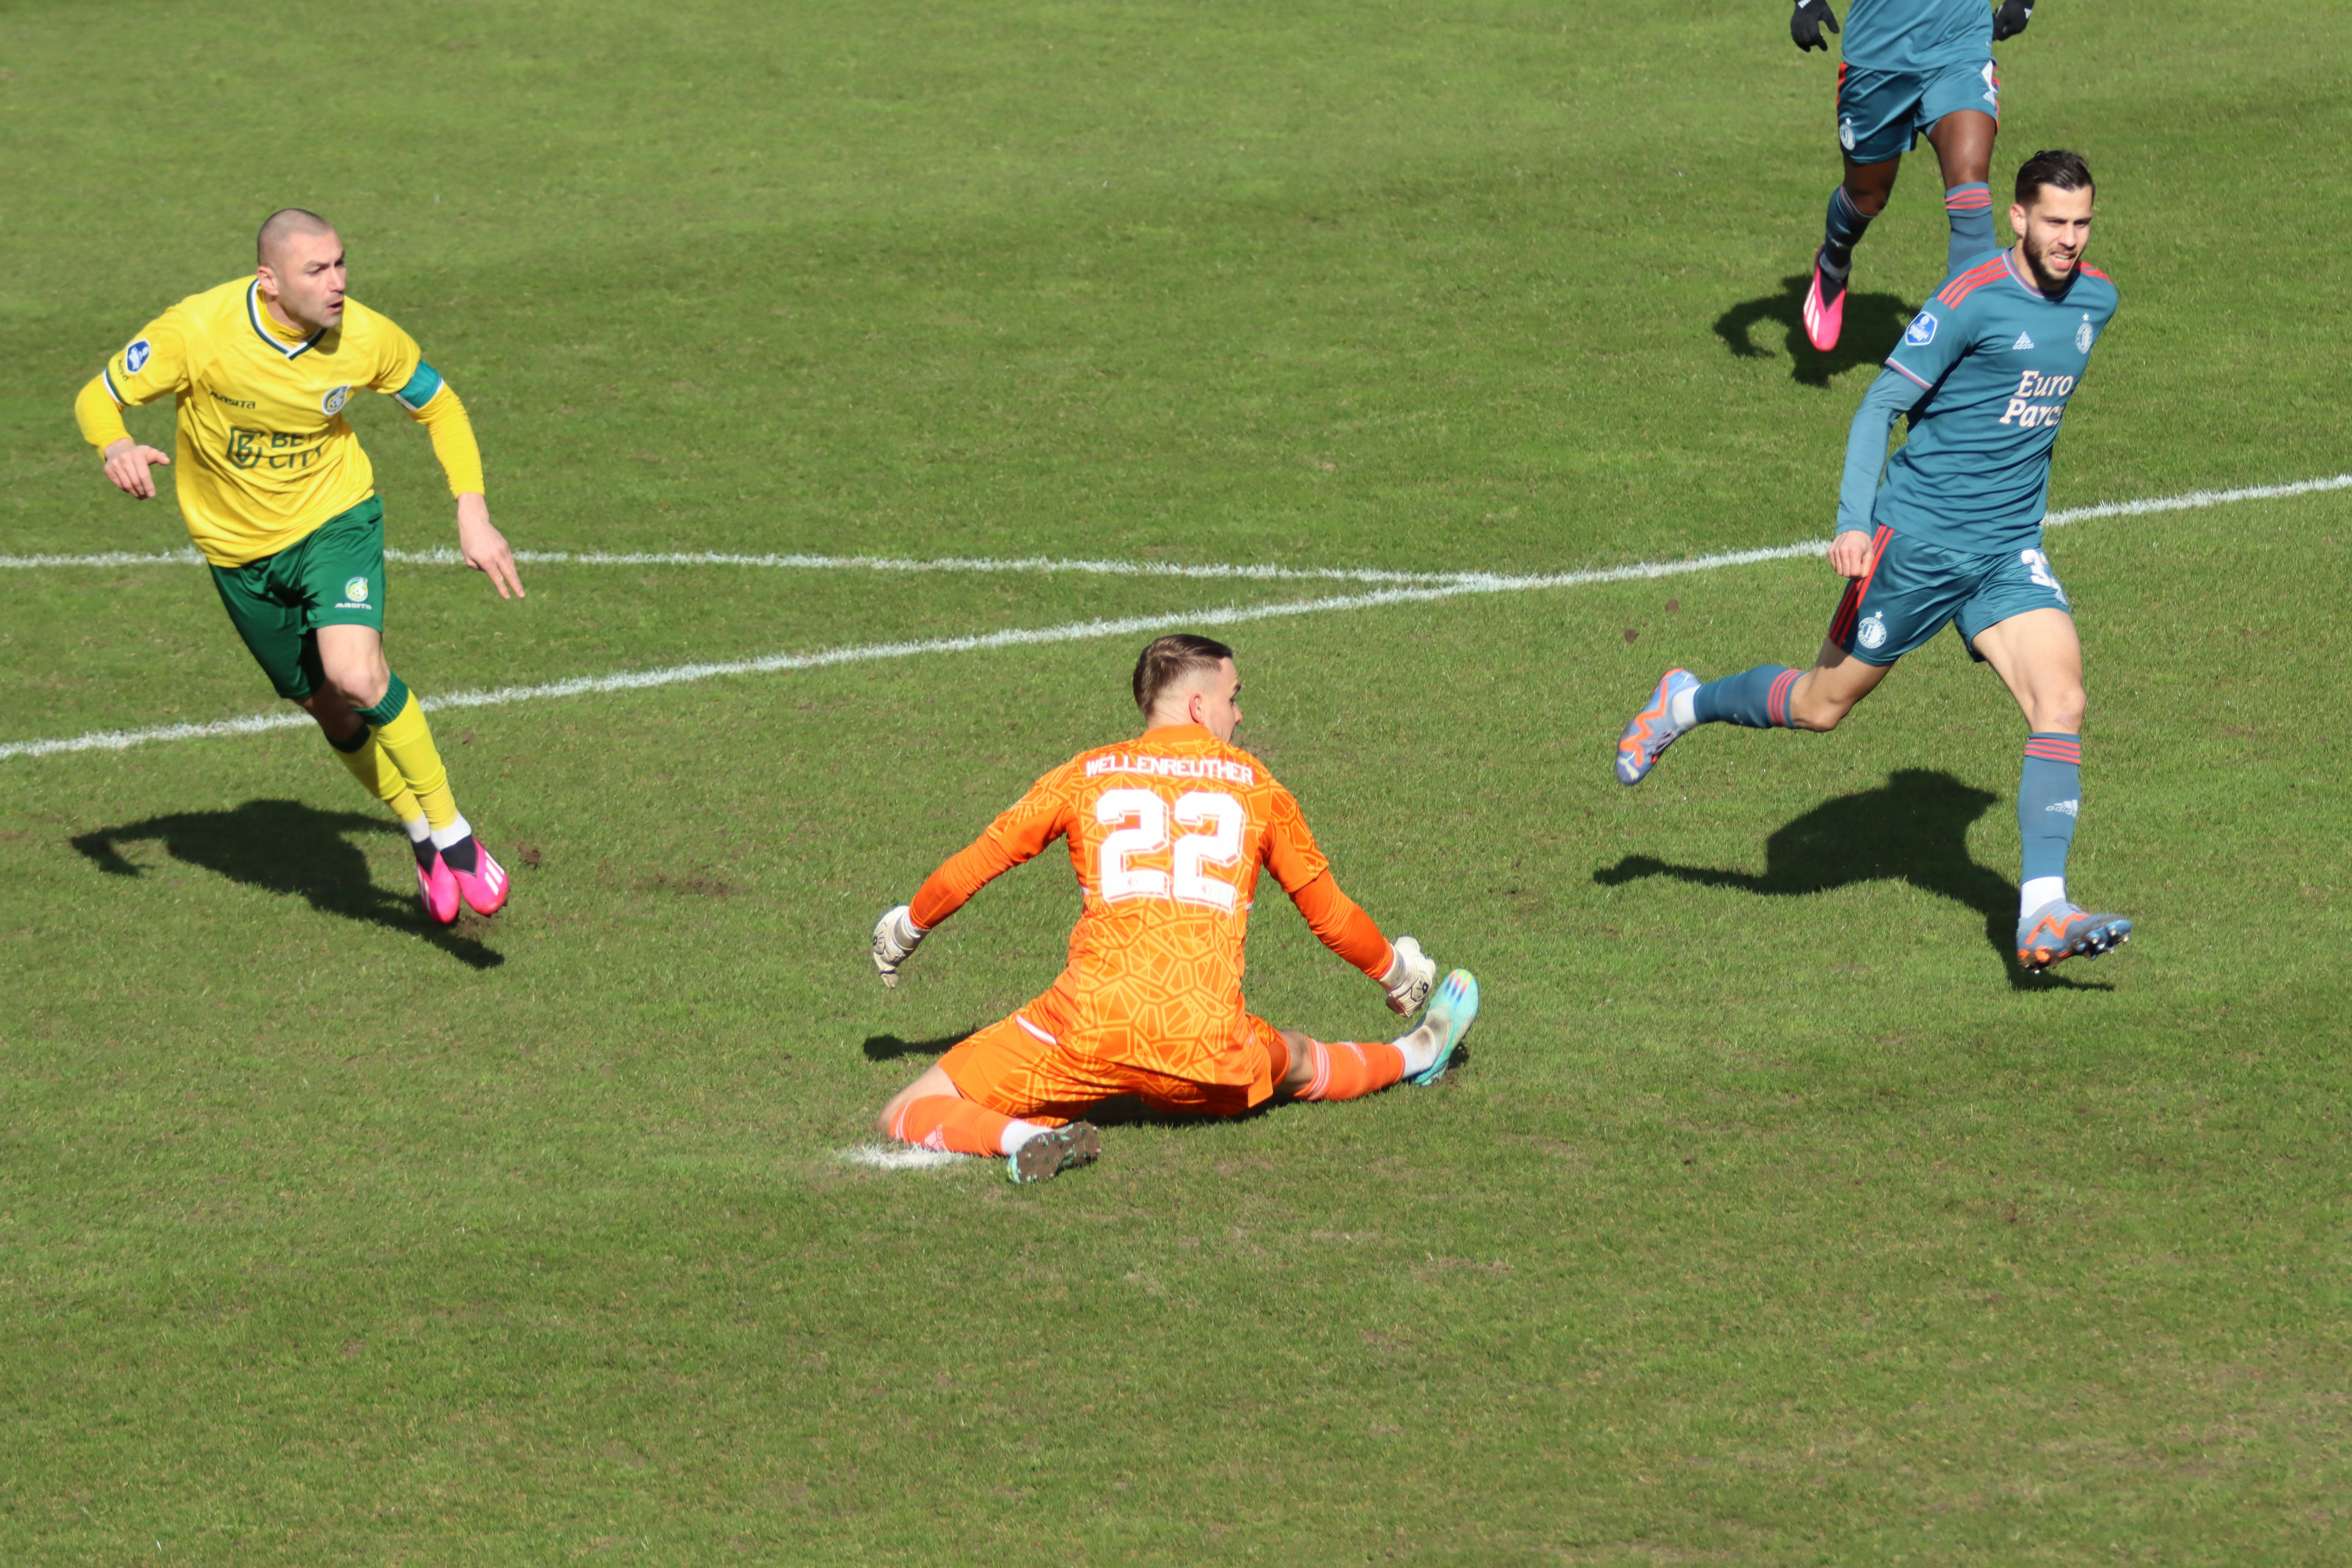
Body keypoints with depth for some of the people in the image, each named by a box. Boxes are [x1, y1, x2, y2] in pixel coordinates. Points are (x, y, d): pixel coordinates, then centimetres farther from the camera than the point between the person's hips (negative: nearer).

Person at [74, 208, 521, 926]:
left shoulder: (366, 338, -18)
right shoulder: (197, 330, -23)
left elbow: (439, 405, 2)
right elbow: (99, 397, -12)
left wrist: (472, 515, -7)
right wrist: (116, 446, -36)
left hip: (335, 519, -1)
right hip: (240, 550, 1)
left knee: (356, 675, -26)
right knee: (331, 711, 11)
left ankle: (452, 832, -10)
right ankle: (420, 833, 36)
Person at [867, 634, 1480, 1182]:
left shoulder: (1086, 775, 13)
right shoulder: (1253, 784, 15)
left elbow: (969, 869, 22)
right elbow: (1331, 915, 25)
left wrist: (905, 929, 42)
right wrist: (1398, 972, 45)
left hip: (1086, 1036, -2)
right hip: (1208, 1047, 2)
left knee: (904, 1118, 0)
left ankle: (1020, 1137, -27)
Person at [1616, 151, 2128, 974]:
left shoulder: (2095, 299, 5)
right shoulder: (1974, 298, -16)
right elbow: (1880, 405, -15)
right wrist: (1853, 523, -24)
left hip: (2009, 551, 5)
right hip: (1918, 536, -5)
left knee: (2061, 699, -16)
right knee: (1824, 703, 7)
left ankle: (2042, 915, -20)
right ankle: (1685, 704, 37)